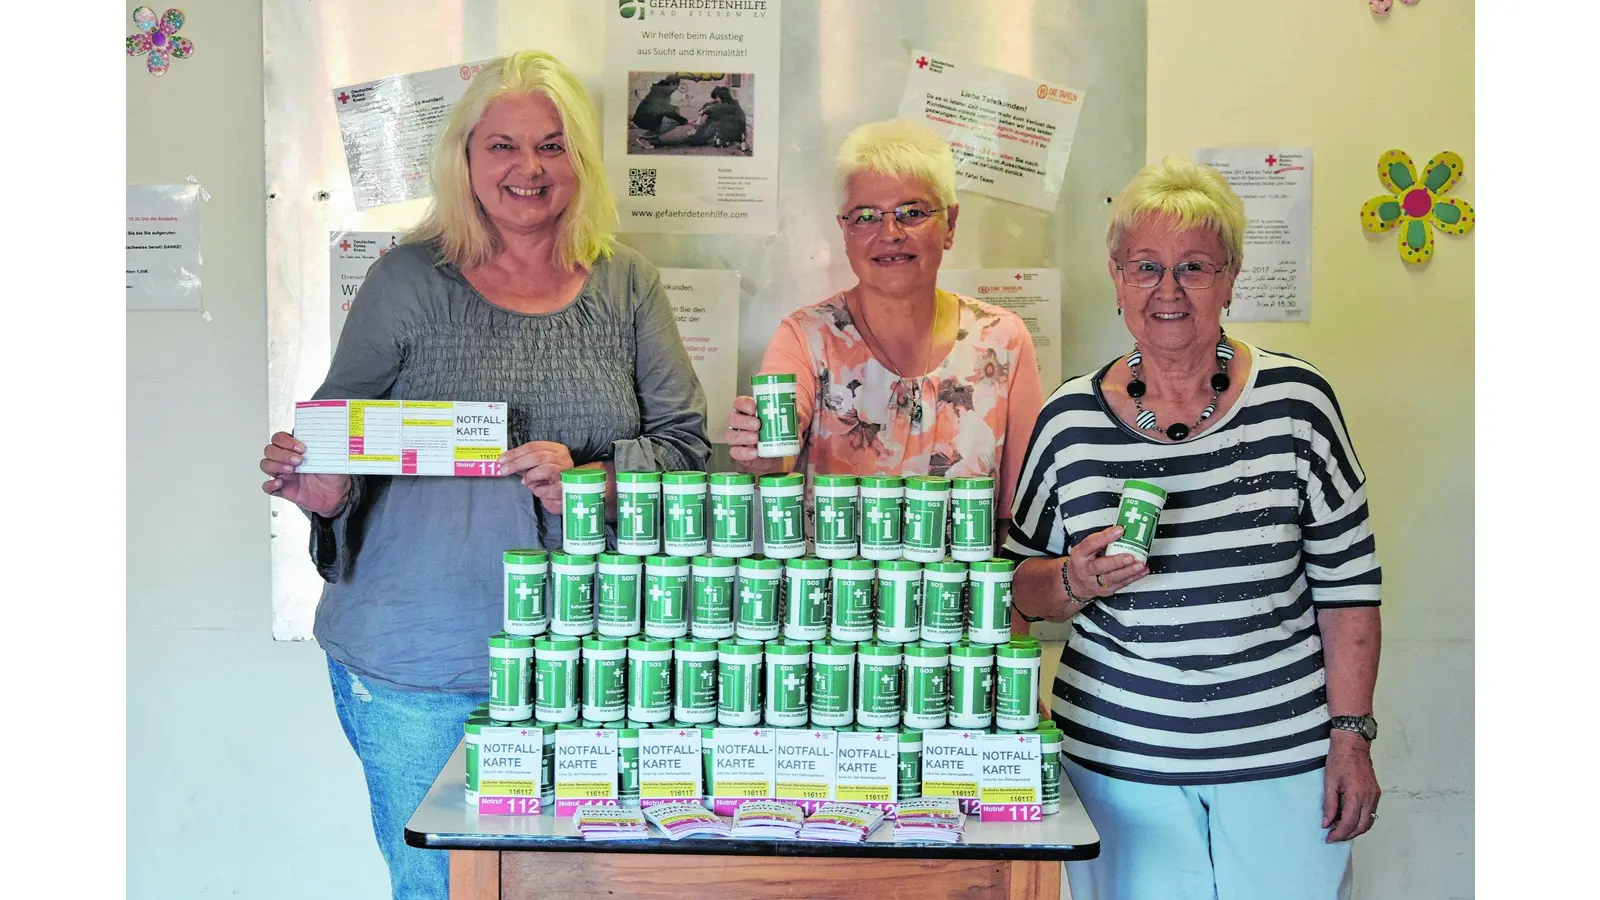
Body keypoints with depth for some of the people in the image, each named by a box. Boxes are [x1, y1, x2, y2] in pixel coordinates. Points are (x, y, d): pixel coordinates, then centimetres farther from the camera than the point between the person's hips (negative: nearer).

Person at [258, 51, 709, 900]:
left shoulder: (627, 286, 5)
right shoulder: (409, 280, 1)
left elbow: (684, 439, 3)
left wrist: (588, 481, -15)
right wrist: (327, 493, -17)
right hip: (415, 668, -1)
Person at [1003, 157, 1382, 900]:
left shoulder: (1295, 401, -4)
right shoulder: (1070, 420, -2)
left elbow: (1347, 584, -1)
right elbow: (1024, 586, 7)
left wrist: (1351, 737, -4)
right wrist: (1076, 581, -14)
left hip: (1284, 756, 0)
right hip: (1118, 760, 1)